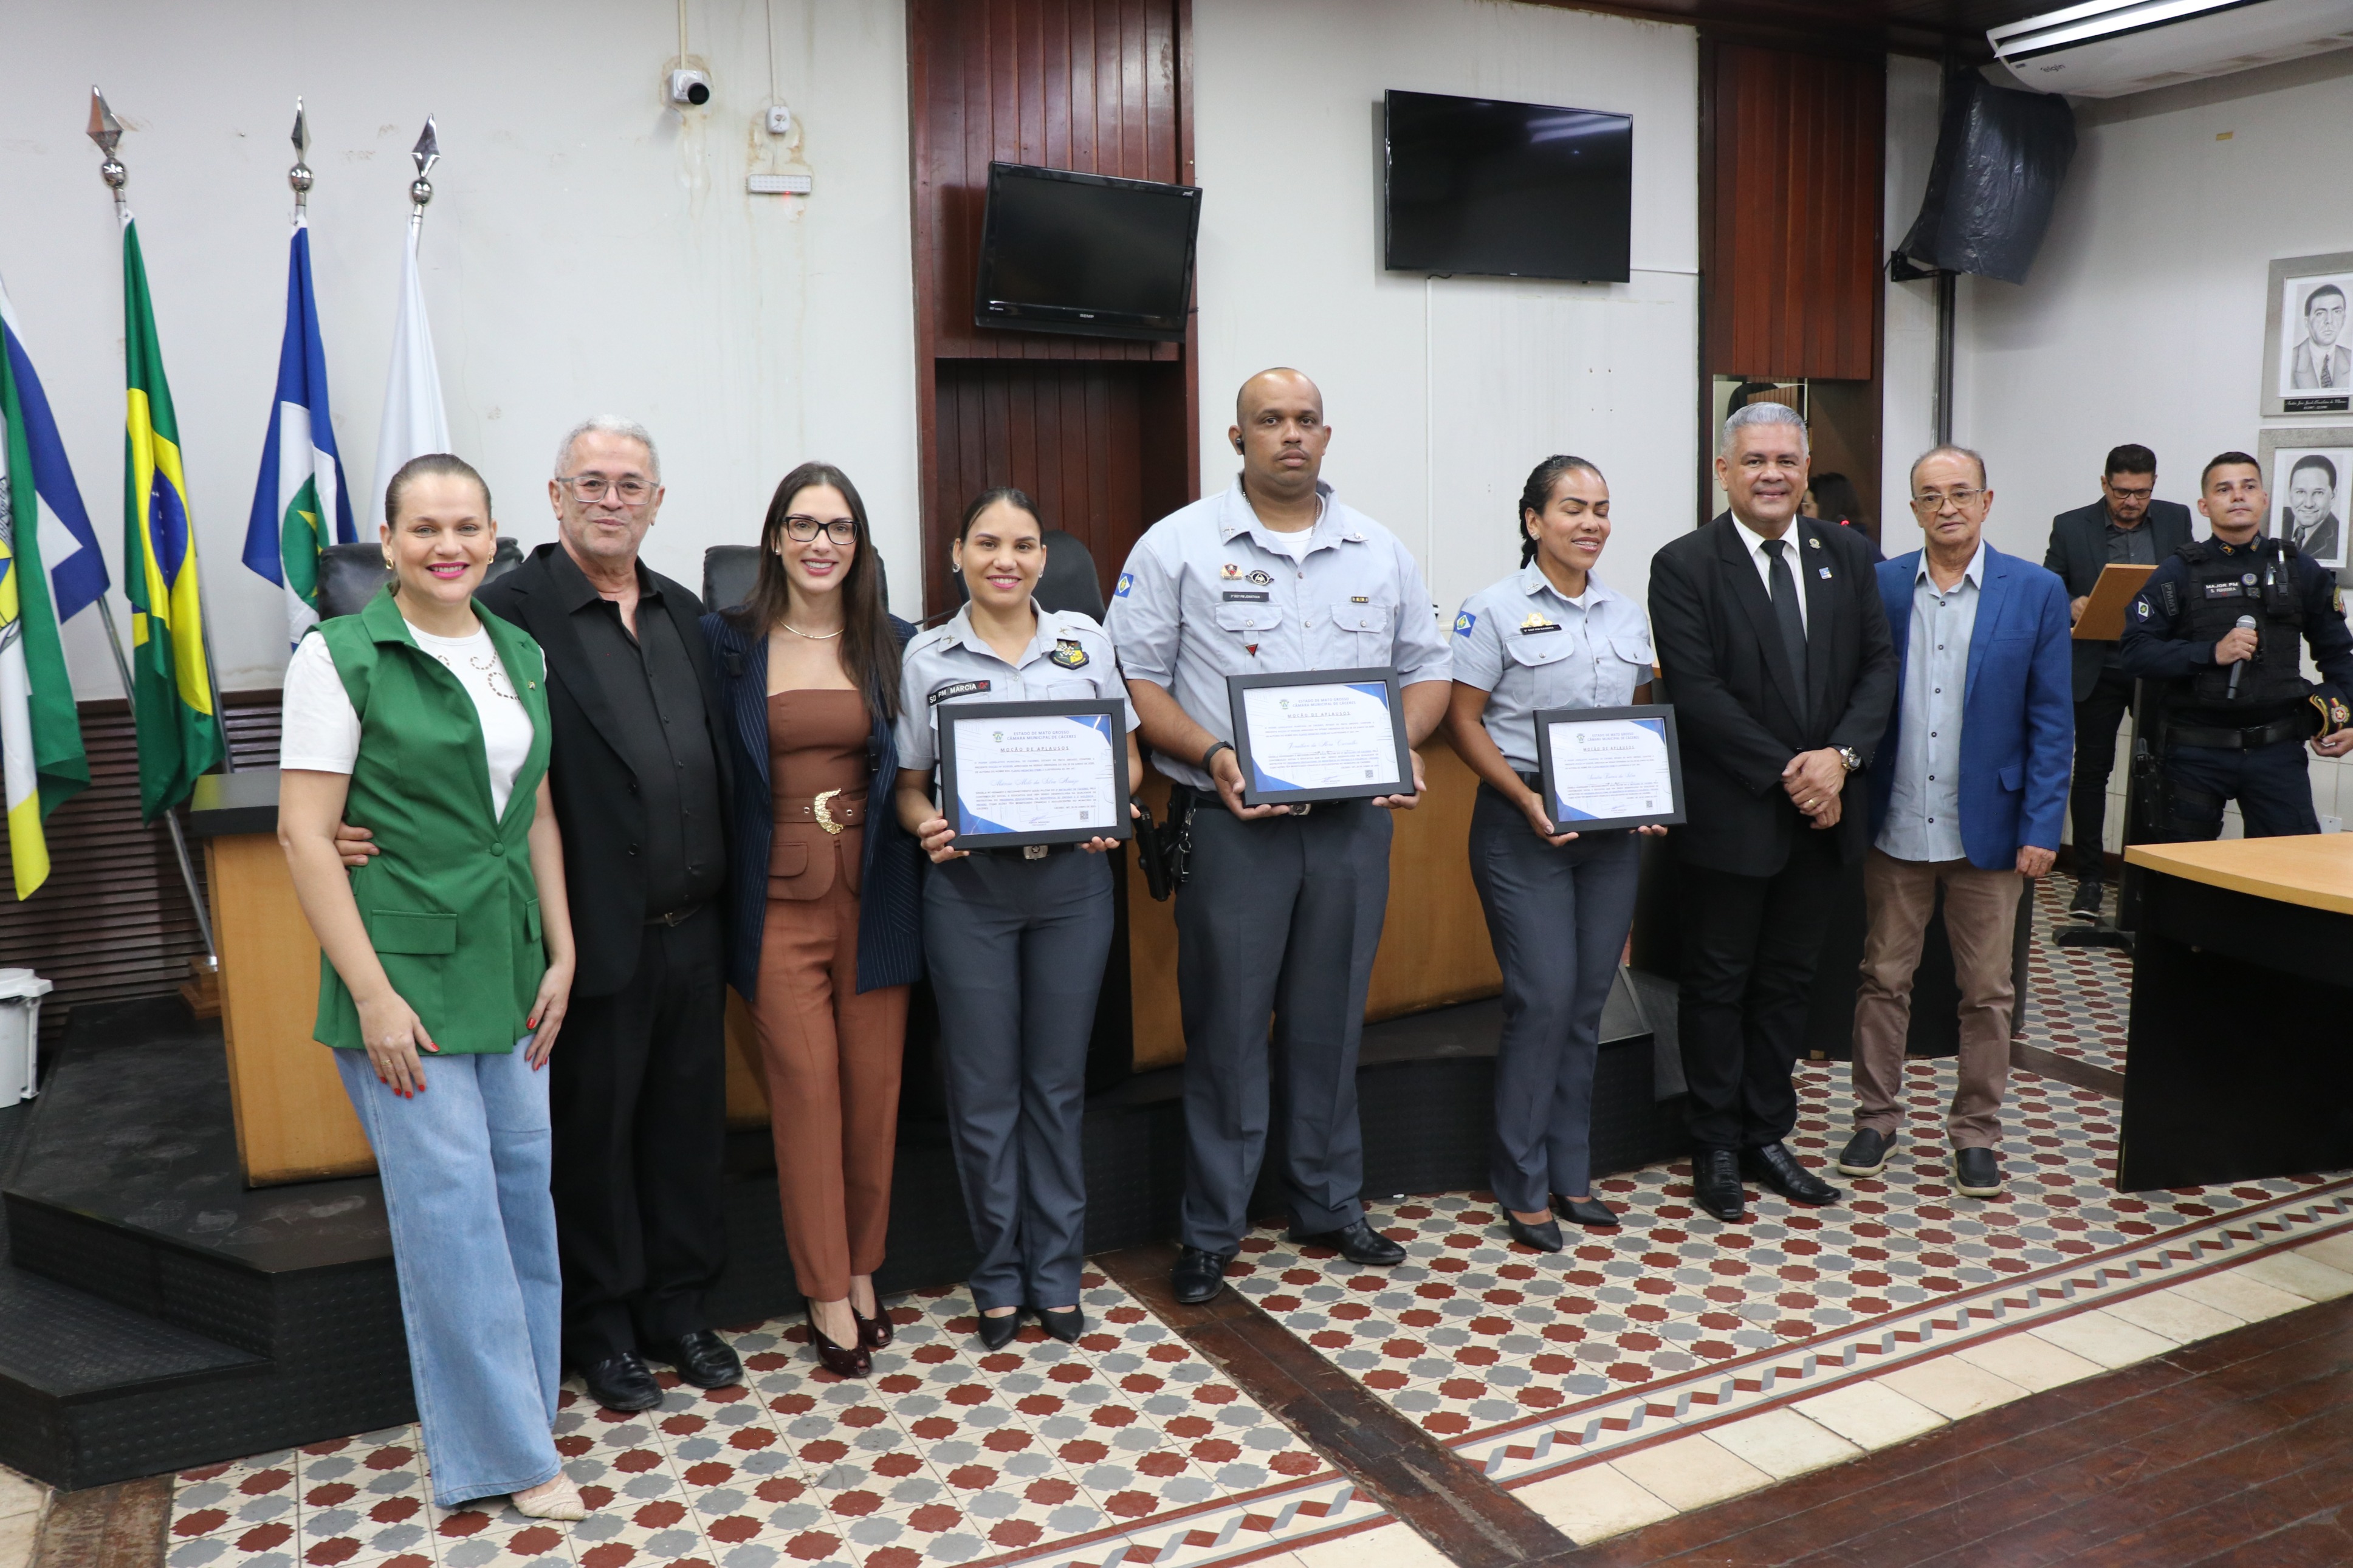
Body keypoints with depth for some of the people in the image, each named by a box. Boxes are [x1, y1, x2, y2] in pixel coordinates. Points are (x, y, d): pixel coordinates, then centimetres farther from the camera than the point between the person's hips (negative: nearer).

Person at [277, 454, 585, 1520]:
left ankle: (520, 1406, 29)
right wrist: (373, 994, -15)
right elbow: (305, 834, -11)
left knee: (521, 1183, 12)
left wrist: (559, 953, 8)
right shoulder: (341, 655, -8)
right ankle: (506, 1453, 14)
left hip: (508, 968, 6)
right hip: (405, 969, -6)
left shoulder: (520, 656, 9)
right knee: (451, 1202, 0)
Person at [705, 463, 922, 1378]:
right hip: (779, 900, -2)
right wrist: (716, 882, -7)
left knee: (875, 1088, 7)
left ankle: (862, 1270, 26)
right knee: (806, 1090, 0)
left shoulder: (894, 644, 7)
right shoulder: (727, 641, 1)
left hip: (874, 895, 2)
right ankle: (829, 1295, 13)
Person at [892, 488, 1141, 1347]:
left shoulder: (1084, 639, 5)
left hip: (1072, 881, 1)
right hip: (970, 886, -1)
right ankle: (1000, 1275, 23)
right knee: (984, 1089, 5)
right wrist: (928, 825, -16)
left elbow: (1126, 755, 11)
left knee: (1058, 1082, 10)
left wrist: (1114, 807, -9)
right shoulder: (927, 656, 2)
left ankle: (1056, 1273, 24)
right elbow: (910, 785, 6)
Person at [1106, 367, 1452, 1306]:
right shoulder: (1179, 545, -1)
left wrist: (1405, 745, -4)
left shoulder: (1379, 552, 10)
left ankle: (1329, 1206, 29)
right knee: (1226, 1027, 2)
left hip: (1354, 821, 3)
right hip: (1232, 823, -3)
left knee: (1331, 1021, 13)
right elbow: (1135, 678, -3)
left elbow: (1426, 667, 15)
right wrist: (1211, 756, -17)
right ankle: (1210, 1231, 16)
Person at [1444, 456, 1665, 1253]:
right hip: (1524, 826, -5)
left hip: (1614, 828, 5)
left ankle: (1571, 1174, 21)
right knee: (1544, 1000, -8)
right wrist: (1527, 800, -17)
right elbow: (1464, 721, -7)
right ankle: (1522, 1186, 7)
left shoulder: (1627, 614, 12)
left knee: (1588, 1002, 9)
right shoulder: (1495, 610, -5)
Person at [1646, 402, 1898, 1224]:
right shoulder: (1684, 566, -8)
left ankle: (1767, 1135, 27)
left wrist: (1840, 756, -12)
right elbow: (1696, 692, -14)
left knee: (1787, 981, 14)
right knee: (1719, 984, 7)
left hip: (1820, 814, 5)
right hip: (1730, 816, -4)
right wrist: (1786, 774, -16)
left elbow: (1878, 664, 4)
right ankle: (1717, 1148, 19)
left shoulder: (1847, 557, 7)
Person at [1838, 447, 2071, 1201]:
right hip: (1895, 826, 1)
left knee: (1987, 991, 9)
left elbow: (2051, 720, -2)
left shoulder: (2036, 592, -2)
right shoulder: (1879, 586, 1)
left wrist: (2041, 827, -7)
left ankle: (1976, 1133, 24)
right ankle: (1876, 1118, 25)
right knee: (1883, 978, 10)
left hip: (1987, 828, -1)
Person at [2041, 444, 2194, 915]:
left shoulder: (2176, 520, 4)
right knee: (2091, 770, 4)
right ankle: (2090, 878, 12)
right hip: (2098, 669, -1)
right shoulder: (2070, 527, -1)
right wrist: (2070, 608, -20)